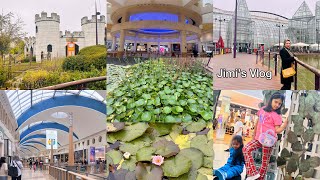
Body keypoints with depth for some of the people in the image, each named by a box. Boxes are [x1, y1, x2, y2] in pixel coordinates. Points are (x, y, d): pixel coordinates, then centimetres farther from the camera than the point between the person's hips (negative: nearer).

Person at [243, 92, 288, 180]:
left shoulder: (277, 115, -6)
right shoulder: (263, 109, 10)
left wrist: (286, 122, -20)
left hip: (268, 140, -6)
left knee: (265, 161, 1)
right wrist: (254, 134, 27)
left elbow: (278, 130, -9)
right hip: (259, 138, 6)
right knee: (246, 149, -8)